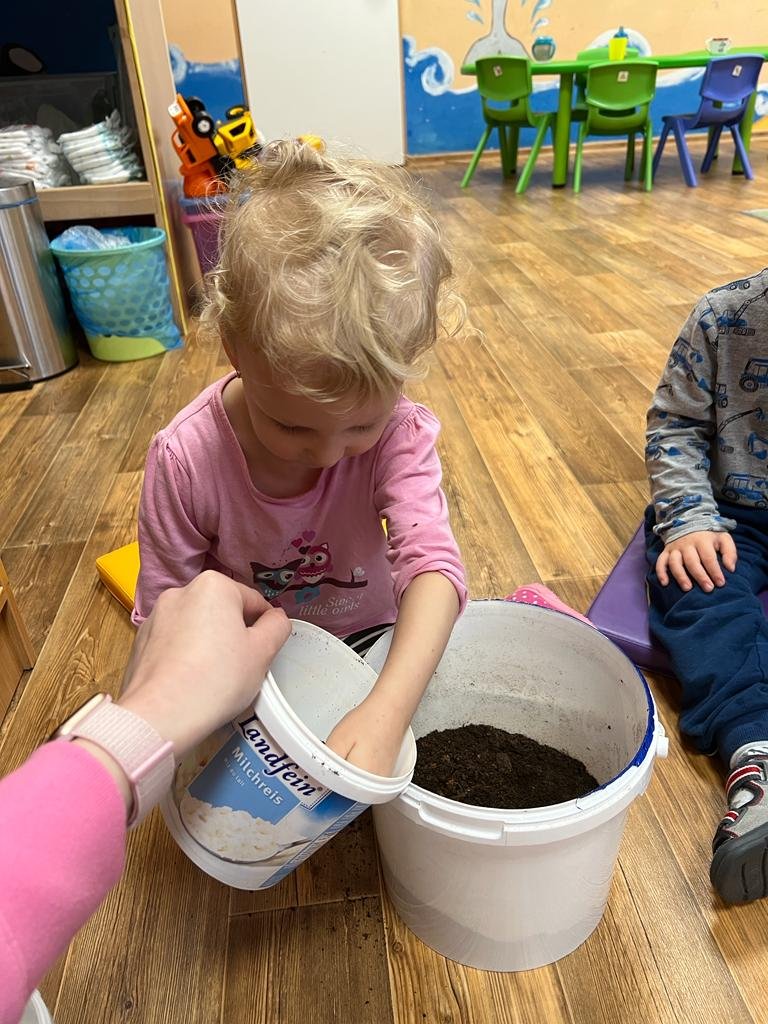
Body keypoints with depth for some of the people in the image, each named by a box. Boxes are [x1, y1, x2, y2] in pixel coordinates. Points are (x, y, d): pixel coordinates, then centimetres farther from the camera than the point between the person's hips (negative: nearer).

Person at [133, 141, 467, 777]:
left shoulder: (398, 434, -24)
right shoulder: (184, 459, -25)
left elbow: (432, 563, -36)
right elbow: (165, 612, -15)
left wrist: (386, 712, -51)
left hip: (371, 640, 1)